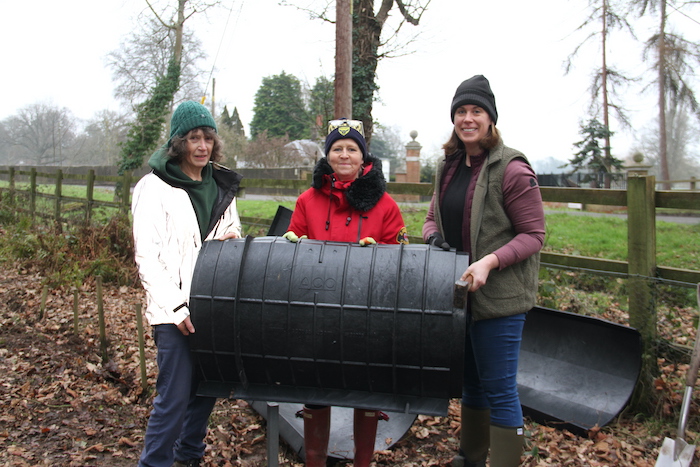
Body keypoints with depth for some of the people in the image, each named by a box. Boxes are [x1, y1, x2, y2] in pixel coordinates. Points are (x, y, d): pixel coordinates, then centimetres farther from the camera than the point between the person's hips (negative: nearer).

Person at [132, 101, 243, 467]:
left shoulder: (222, 186, 13)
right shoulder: (155, 187, -5)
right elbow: (147, 256, -10)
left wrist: (233, 240, -1)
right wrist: (176, 307, -16)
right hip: (175, 312, -6)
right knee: (174, 396, -6)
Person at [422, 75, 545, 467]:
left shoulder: (511, 168, -13)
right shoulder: (449, 166, 9)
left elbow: (534, 235, -13)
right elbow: (434, 217, 18)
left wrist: (490, 261, -27)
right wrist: (434, 237, -6)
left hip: (499, 296, -7)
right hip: (457, 292, 8)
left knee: (499, 389, 0)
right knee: (471, 380, 21)